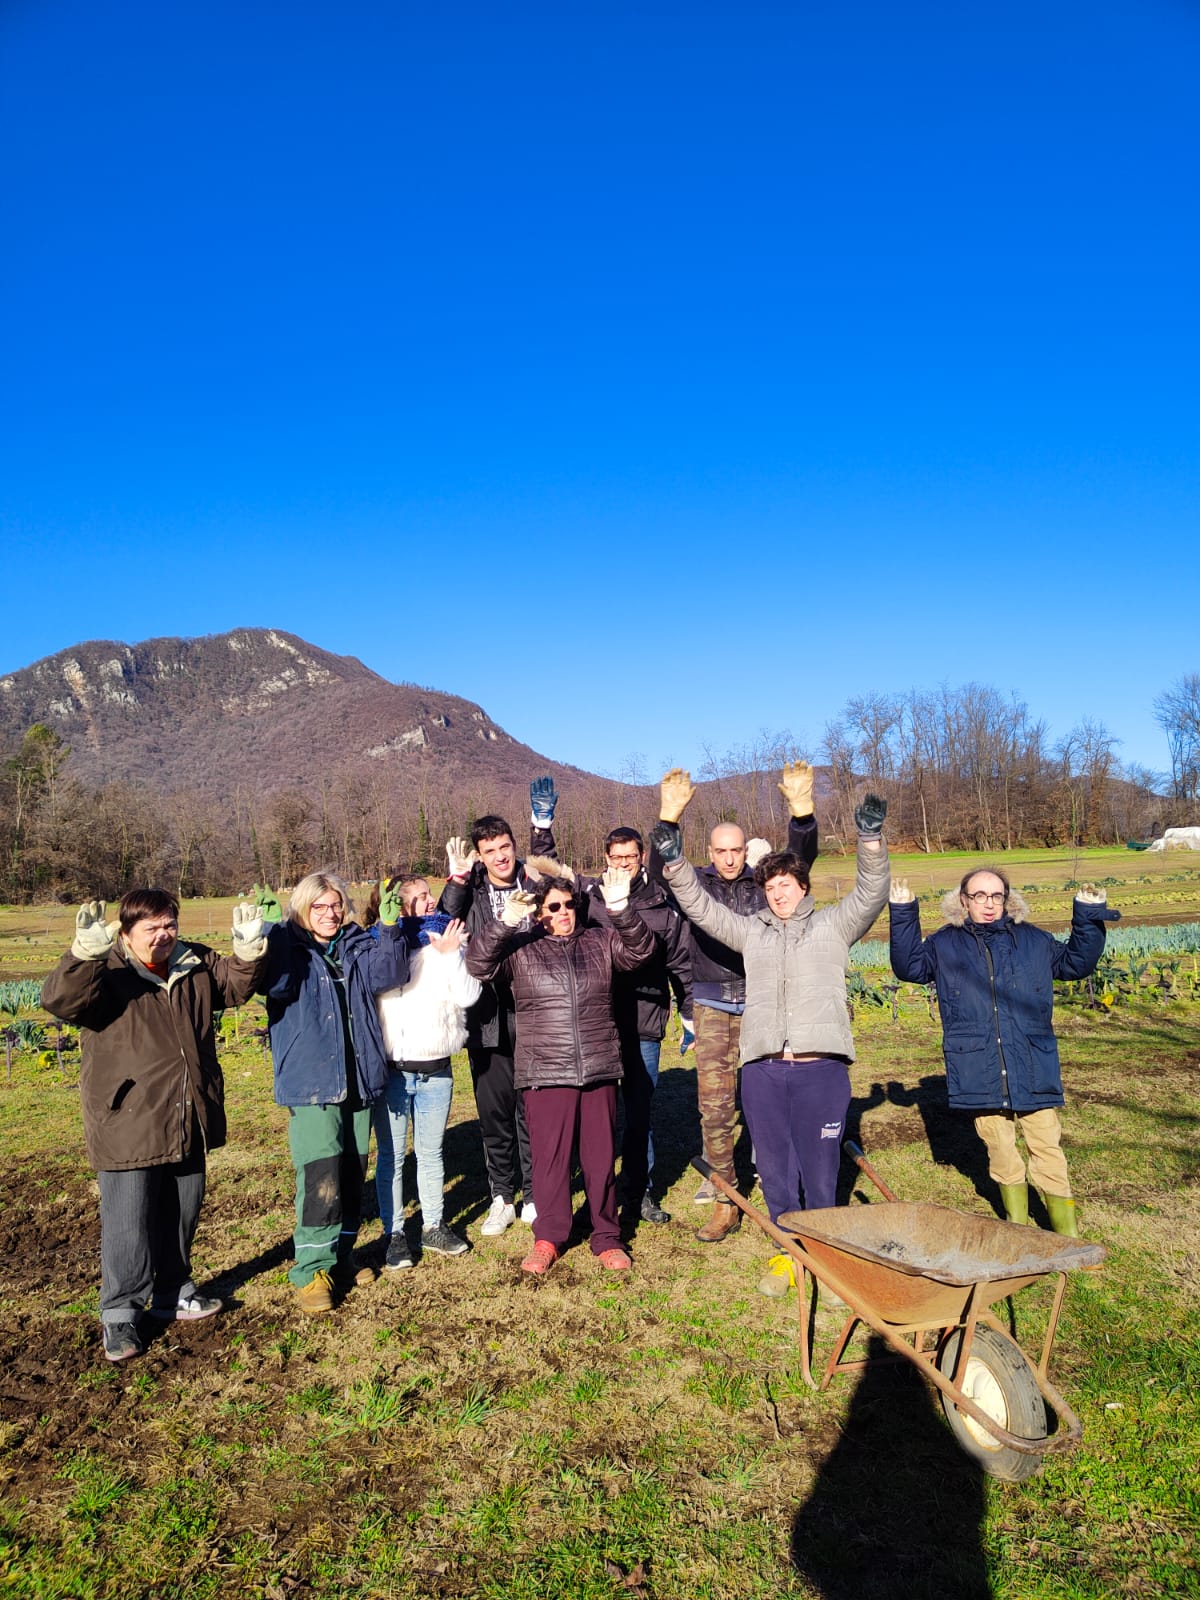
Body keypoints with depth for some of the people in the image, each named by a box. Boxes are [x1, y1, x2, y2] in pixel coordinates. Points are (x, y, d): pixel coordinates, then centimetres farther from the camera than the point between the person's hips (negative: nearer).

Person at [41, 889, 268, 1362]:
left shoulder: (196, 965, 5)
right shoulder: (105, 972, -11)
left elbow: (235, 985, 12)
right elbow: (60, 999, -26)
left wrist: (248, 950, -9)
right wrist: (86, 953, -44)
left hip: (188, 1123, 6)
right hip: (127, 1124, -5)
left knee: (182, 1212, 18)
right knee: (128, 1221, 1)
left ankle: (173, 1291, 36)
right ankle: (120, 1312, 17)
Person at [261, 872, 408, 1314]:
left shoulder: (358, 947, 9)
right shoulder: (288, 948, -2)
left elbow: (387, 974, -7)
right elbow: (273, 981, -22)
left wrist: (390, 928, -19)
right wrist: (264, 930, -33)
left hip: (358, 1081, 5)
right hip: (310, 1084, -5)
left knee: (353, 1175, 13)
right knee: (321, 1179, -11)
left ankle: (339, 1258, 29)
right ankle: (310, 1272, 3)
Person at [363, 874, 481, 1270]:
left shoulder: (449, 943, 3)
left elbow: (468, 995, -6)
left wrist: (450, 954, -15)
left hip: (436, 1069, 3)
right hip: (391, 1069, -3)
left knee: (431, 1152, 16)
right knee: (391, 1156, 7)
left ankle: (434, 1226, 28)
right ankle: (394, 1233, 20)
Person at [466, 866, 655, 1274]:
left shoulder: (600, 942, 9)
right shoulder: (519, 947, 3)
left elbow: (640, 950, -2)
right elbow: (478, 964, -8)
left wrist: (620, 909, -18)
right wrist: (505, 922, -21)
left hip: (599, 1070, 2)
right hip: (545, 1073, -2)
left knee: (601, 1156, 9)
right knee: (550, 1157, 5)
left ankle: (606, 1237, 24)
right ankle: (548, 1237, 23)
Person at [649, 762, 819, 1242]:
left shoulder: (764, 882, 4)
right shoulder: (696, 884, 4)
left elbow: (800, 859, -12)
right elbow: (661, 871, -14)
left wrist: (801, 808, -30)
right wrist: (670, 816, -30)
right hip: (712, 1006, 0)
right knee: (714, 1103, 1)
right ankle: (726, 1200, 12)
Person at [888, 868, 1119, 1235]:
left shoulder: (1033, 940, 8)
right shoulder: (946, 944, 5)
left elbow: (1076, 962, 20)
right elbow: (909, 967, 5)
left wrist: (1089, 917, 8)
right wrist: (903, 915, -2)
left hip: (1033, 1069, 0)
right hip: (981, 1075, 0)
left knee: (1047, 1148, 0)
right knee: (1000, 1150, 11)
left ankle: (1067, 1232, 13)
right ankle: (1018, 1226, 28)